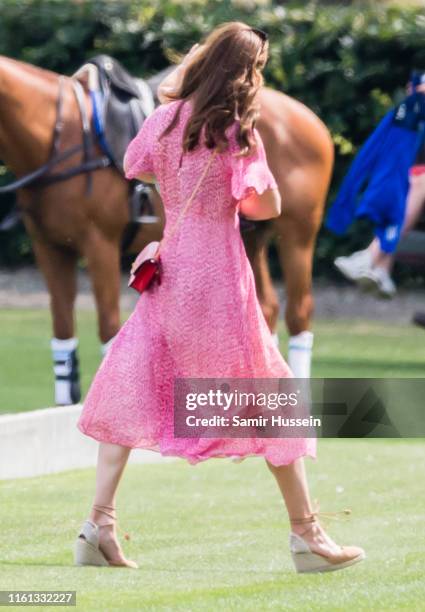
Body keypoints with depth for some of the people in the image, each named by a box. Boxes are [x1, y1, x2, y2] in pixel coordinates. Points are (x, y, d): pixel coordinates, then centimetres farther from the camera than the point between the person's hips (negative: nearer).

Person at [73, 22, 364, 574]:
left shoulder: (167, 118, 1)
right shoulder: (238, 129, -13)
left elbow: (134, 166, 18)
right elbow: (268, 206, -11)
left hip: (168, 276, 4)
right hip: (220, 279, -4)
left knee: (133, 389, 11)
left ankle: (99, 525, -1)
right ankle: (307, 534, 11)